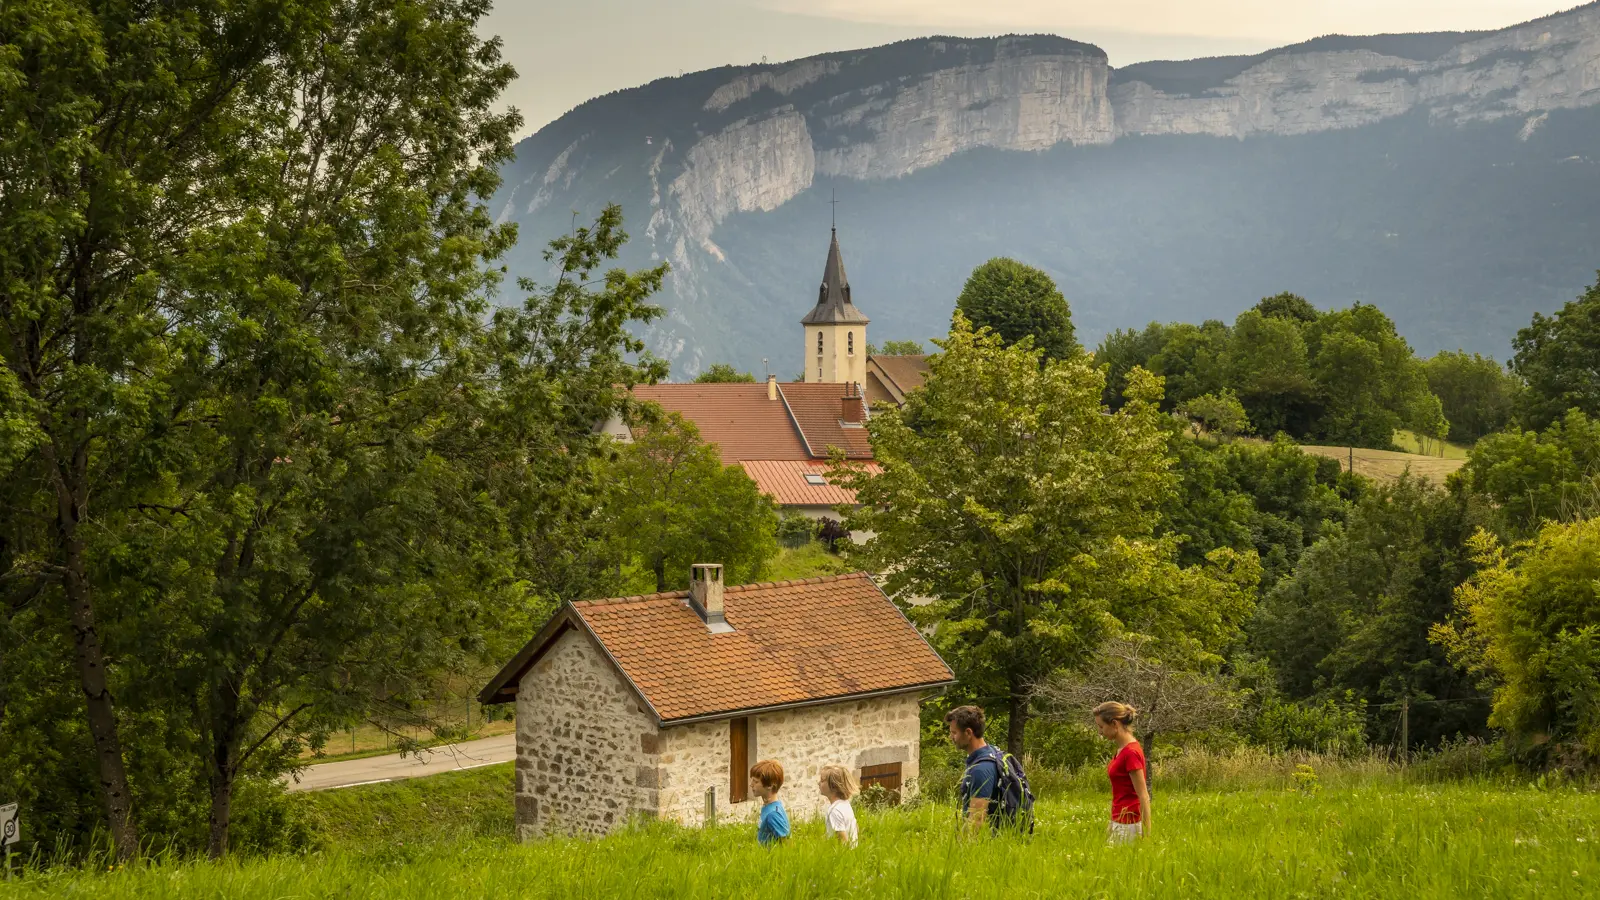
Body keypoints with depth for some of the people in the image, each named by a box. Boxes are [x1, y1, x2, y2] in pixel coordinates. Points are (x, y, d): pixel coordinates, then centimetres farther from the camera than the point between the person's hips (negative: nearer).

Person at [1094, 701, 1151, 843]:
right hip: (1120, 822, 9)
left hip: (1128, 824, -9)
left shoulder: (1131, 753, -17)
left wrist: (1146, 836, -21)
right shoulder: (1122, 749, 11)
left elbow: (1144, 796, -19)